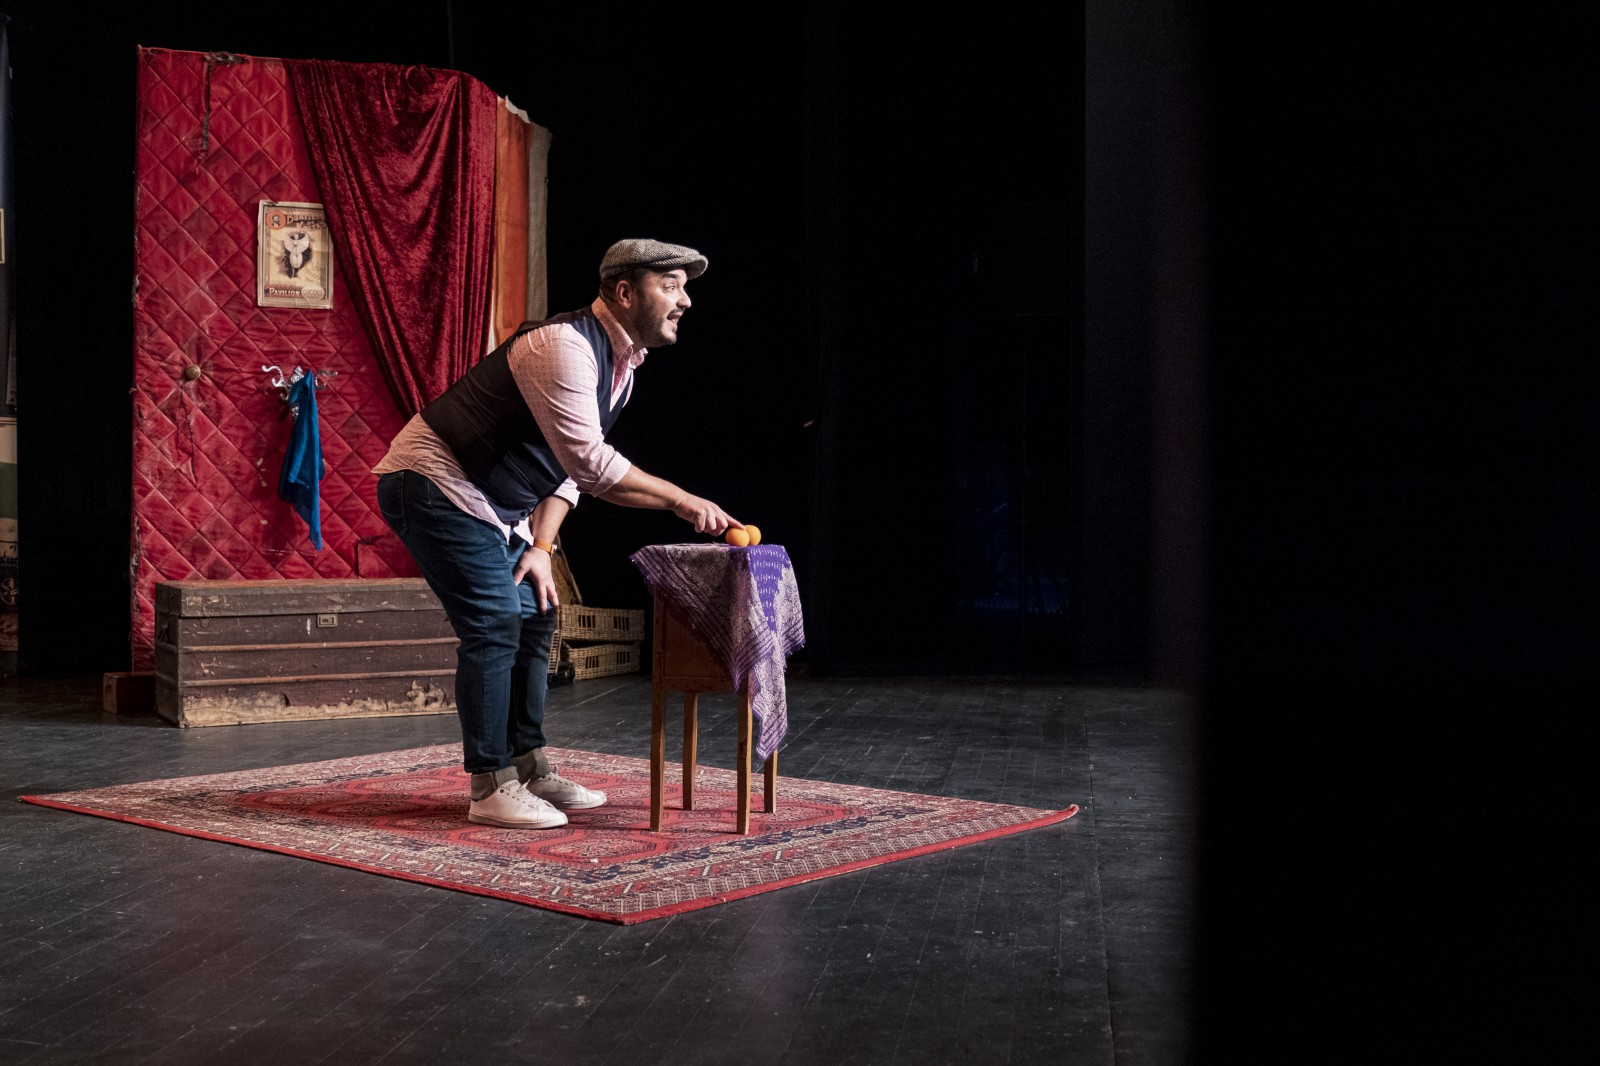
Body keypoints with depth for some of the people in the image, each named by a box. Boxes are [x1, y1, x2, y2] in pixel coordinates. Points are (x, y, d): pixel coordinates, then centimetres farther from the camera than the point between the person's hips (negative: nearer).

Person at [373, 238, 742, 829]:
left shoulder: (622, 364, 8)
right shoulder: (564, 344, -24)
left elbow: (570, 463, 12)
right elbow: (589, 462, -32)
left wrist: (541, 545, 1)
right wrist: (682, 501, -27)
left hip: (491, 502, 10)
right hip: (434, 484, -10)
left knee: (533, 616, 9)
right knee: (494, 622, -13)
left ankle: (529, 768, 18)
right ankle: (491, 787, -4)